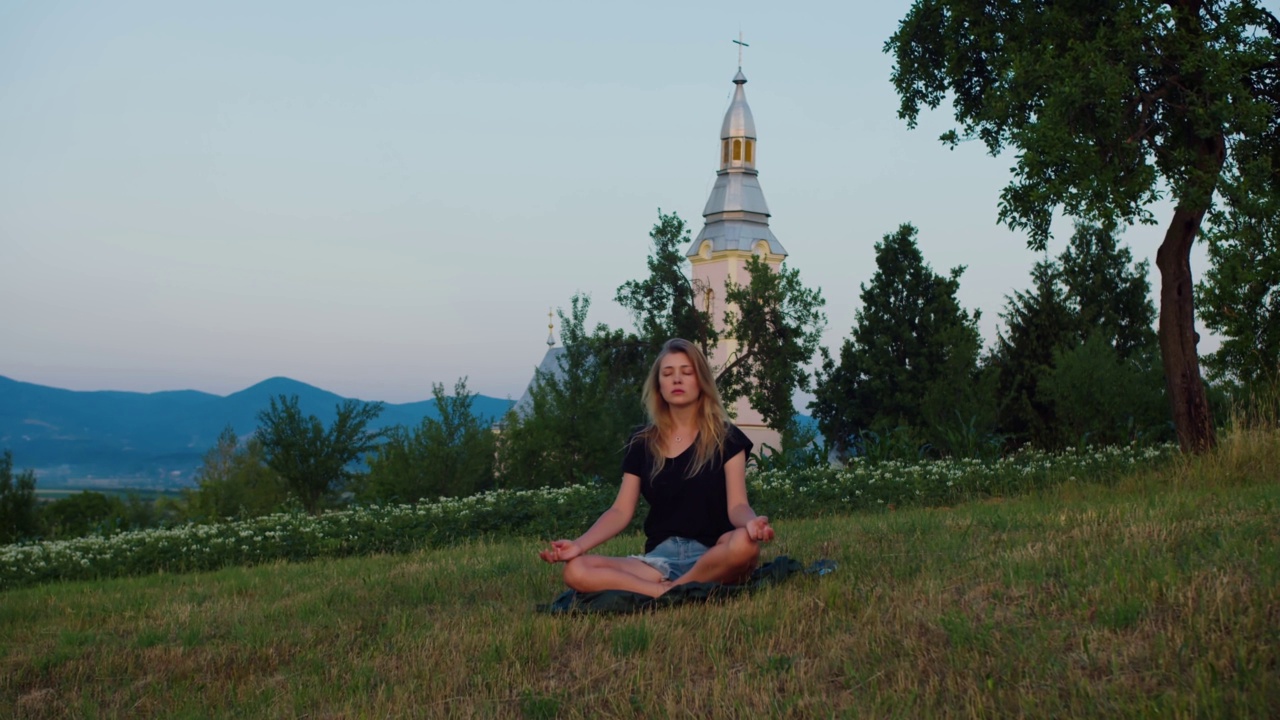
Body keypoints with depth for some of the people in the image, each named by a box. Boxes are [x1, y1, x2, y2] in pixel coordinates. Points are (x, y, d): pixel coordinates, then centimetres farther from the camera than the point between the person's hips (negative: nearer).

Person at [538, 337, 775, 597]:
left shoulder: (725, 437, 4)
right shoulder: (642, 443, 12)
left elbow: (736, 506, -5)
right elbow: (621, 511, 8)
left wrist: (751, 523, -31)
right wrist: (579, 544, -11)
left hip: (712, 557, -2)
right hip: (660, 558, 3)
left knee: (744, 544, -40)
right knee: (576, 571, -24)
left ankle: (672, 591, -23)